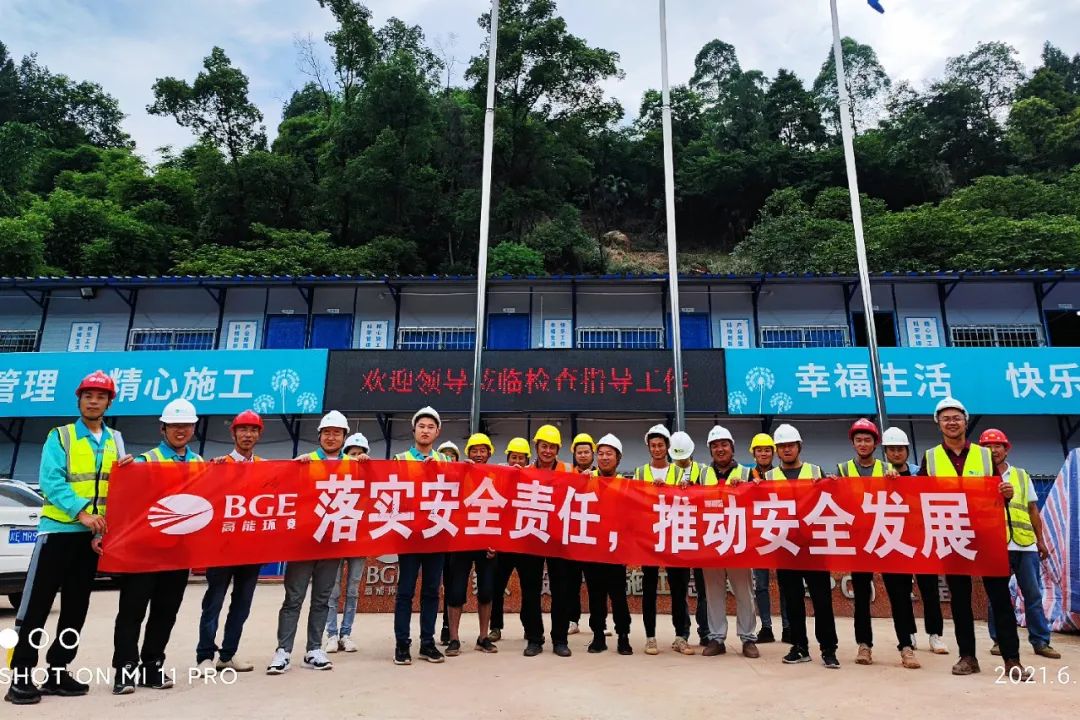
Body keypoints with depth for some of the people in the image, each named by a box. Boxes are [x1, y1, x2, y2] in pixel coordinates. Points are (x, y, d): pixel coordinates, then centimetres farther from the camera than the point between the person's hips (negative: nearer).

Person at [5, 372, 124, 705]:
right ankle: (21, 675, 5)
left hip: (92, 534, 4)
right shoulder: (59, 436, -2)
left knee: (76, 607, 10)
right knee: (36, 604, -3)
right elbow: (50, 481, -13)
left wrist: (106, 528, -6)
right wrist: (80, 512, -24)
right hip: (58, 529, -4)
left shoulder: (116, 441, 9)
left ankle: (57, 672, 20)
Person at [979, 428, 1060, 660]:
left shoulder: (1021, 475, 15)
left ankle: (1040, 641, 15)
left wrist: (1040, 540, 13)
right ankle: (999, 640, 12)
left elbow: (1033, 510, 17)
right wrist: (1001, 495, -30)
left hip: (1026, 544, 3)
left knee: (1033, 594, 6)